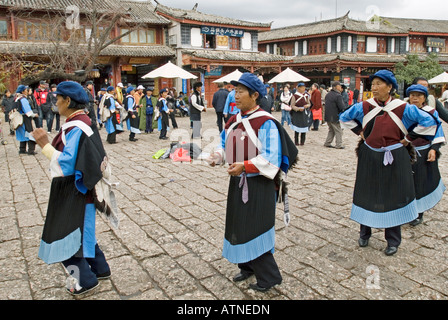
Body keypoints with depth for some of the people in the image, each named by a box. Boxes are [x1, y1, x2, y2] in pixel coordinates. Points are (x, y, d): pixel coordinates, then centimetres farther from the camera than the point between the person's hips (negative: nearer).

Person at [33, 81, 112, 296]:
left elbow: (66, 164, -26)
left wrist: (45, 145, -23)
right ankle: (99, 268, 36)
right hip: (79, 189, 10)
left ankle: (86, 280, 19)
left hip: (72, 192, -10)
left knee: (66, 236, 5)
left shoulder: (75, 128, -24)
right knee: (83, 230, 22)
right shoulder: (83, 122, 6)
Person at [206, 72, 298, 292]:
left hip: (258, 185, -8)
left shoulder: (265, 123, -17)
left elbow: (271, 158, -20)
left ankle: (269, 276, 16)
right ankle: (248, 267, 35)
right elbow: (225, 145, 14)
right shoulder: (233, 121, 7)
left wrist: (245, 166, -27)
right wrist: (217, 156, -7)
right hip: (237, 183, 8)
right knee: (238, 226, 16)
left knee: (254, 229, -2)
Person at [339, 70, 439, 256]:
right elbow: (345, 117, 14)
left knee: (393, 196, 5)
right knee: (366, 195, 9)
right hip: (369, 158, 2)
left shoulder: (403, 108, -10)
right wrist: (360, 132, 6)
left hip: (394, 159, -2)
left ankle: (393, 240, 20)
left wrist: (408, 138, -6)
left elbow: (429, 122, -5)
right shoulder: (364, 107, -2)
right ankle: (364, 233, 28)